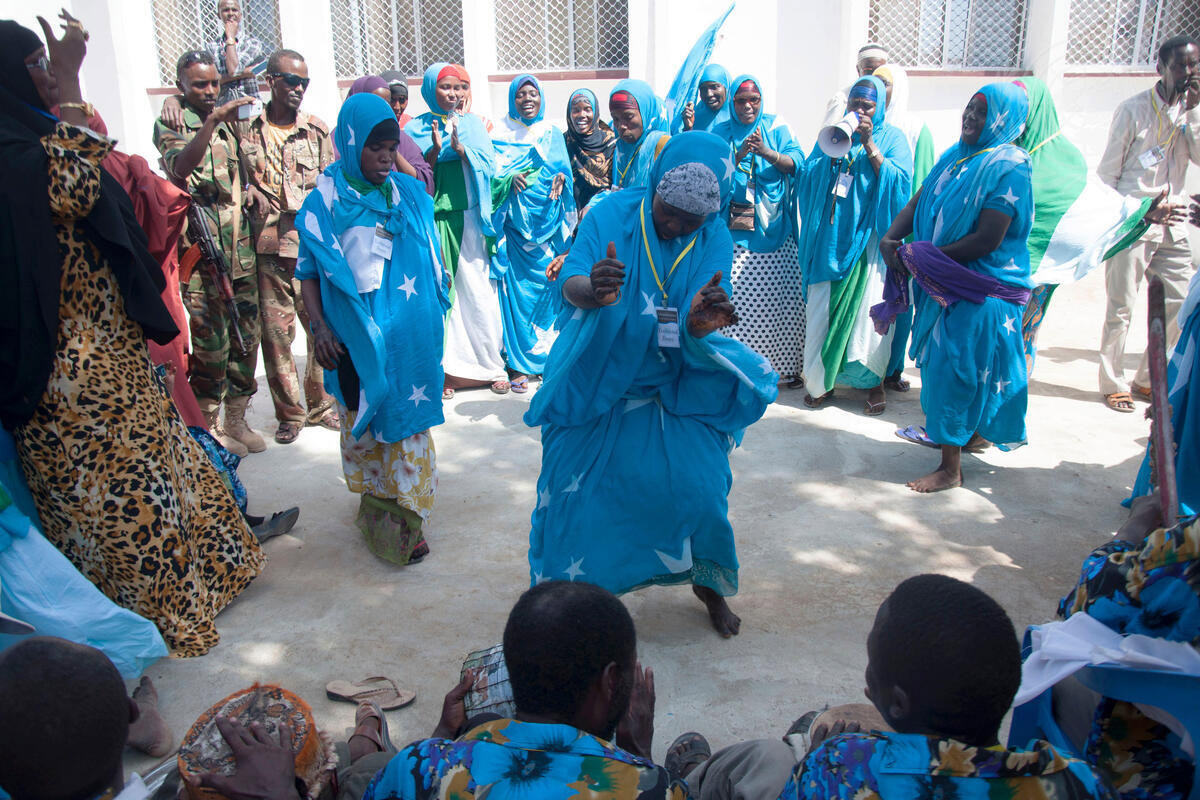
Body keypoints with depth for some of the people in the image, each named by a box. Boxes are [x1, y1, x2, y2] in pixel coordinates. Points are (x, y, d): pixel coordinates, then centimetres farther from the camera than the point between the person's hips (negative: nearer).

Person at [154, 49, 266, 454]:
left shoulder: (228, 124, 17)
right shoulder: (171, 126, 0)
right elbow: (179, 167, -22)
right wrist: (212, 121, -31)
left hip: (241, 249, 6)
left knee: (246, 336, 8)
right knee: (211, 342, -5)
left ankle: (236, 419, 20)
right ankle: (208, 425, 9)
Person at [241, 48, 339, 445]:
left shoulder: (318, 130, 9)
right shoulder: (247, 129, 7)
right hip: (269, 249, -1)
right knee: (276, 333, 2)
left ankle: (320, 404, 19)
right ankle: (289, 412, 15)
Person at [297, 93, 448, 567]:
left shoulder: (410, 195, 6)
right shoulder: (326, 201, -2)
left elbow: (430, 261, 15)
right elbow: (309, 271, 1)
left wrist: (434, 315, 15)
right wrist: (319, 326, -9)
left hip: (408, 335, 2)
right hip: (356, 337, -2)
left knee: (406, 419, 3)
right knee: (362, 420, 8)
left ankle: (405, 518, 12)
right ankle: (374, 500, 24)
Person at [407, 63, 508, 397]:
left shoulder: (472, 123, 13)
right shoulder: (416, 127, 9)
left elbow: (489, 165, 1)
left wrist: (460, 148, -15)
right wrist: (435, 150, -15)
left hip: (470, 218, 1)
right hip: (434, 219, -1)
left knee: (478, 291, -2)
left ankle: (491, 364, 7)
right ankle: (445, 369, 3)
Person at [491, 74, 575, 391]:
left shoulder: (553, 134, 17)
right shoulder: (501, 133, 8)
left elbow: (563, 166, 10)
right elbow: (493, 172, 0)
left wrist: (561, 178, -13)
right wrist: (510, 178, -21)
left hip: (548, 224, 3)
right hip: (515, 224, -2)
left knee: (549, 287, 0)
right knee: (517, 289, -6)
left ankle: (549, 358, 12)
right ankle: (519, 365, -1)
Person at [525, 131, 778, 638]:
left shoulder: (714, 239, -8)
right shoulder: (612, 215, -14)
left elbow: (697, 331, -15)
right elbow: (569, 283, -27)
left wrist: (701, 325, -40)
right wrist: (592, 291, -51)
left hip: (675, 389, 1)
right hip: (597, 384, -1)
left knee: (697, 486, -6)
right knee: (575, 492, -2)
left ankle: (708, 584, 24)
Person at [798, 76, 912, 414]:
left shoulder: (893, 138, 6)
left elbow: (899, 181, -9)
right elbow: (809, 176, 3)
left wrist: (869, 145, -14)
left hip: (869, 236, -2)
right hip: (830, 237, 2)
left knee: (869, 307, -4)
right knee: (823, 306, 0)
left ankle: (873, 381, 8)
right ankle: (822, 379, 10)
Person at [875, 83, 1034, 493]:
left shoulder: (1008, 167, -15)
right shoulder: (956, 155, 9)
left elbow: (988, 239, -22)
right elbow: (918, 201, 8)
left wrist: (927, 258, -18)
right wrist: (891, 239, -11)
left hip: (981, 290, -8)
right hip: (944, 283, 8)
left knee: (956, 367, -6)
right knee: (946, 362, 17)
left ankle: (950, 468, 2)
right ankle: (974, 435, 39)